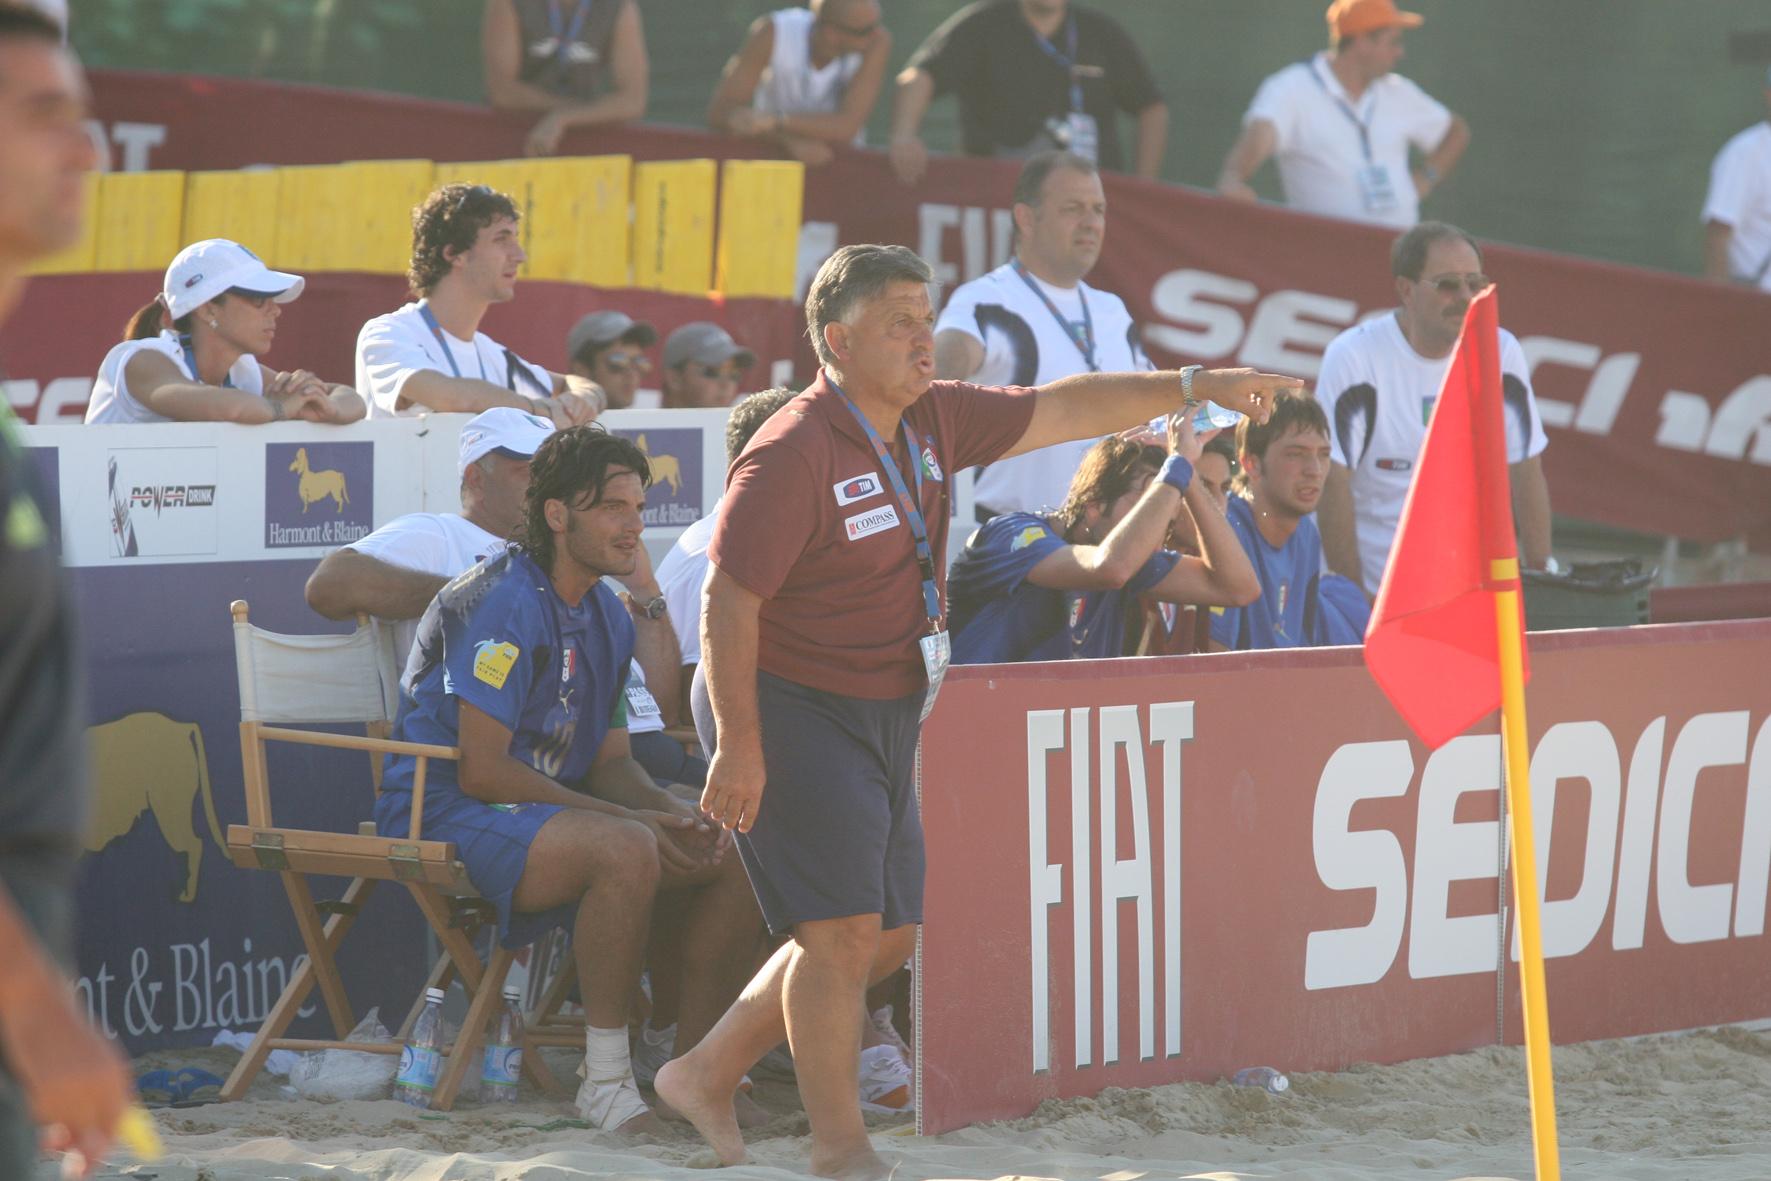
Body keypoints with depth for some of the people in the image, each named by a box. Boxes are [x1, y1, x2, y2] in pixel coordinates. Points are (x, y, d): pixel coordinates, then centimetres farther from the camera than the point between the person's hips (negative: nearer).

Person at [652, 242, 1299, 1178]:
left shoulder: (934, 422, 6)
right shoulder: (792, 455, -20)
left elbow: (1061, 410, 15)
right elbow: (728, 599, -20)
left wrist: (1194, 387, 9)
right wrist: (737, 746, -23)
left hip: (882, 716, 9)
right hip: (790, 713, -9)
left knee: (888, 932, 13)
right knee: (844, 931, -11)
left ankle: (708, 1074, 23)